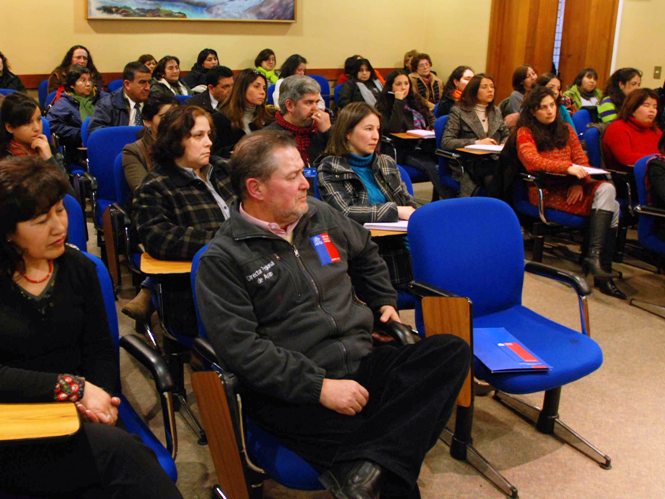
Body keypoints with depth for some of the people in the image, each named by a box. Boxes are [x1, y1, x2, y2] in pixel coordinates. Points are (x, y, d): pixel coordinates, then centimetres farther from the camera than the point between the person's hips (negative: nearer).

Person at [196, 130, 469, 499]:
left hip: (365, 361, 7)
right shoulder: (222, 260, -4)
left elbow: (366, 253, 36)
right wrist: (319, 387, -20)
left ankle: (371, 469, -31)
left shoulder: (321, 216, 14)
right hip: (292, 391, -7)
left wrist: (384, 302, 27)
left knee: (451, 351, -21)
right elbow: (240, 347, -15)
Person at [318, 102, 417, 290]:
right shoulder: (330, 168, 2)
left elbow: (409, 203, 18)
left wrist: (410, 213, -6)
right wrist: (395, 211, -11)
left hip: (399, 241, 6)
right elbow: (344, 213, -10)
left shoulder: (386, 163, 19)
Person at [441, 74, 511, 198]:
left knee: (509, 176, -29)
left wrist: (503, 145, 3)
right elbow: (446, 142, -6)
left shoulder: (496, 111, 20)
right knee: (493, 179, -34)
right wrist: (476, 142, -14)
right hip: (469, 164, -4)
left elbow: (506, 135, 28)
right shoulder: (459, 111, 3)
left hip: (492, 161, 4)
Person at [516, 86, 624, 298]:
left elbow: (581, 160, 13)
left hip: (571, 187, 5)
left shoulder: (566, 130, 21)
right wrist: (567, 167, -25)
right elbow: (533, 162, -13)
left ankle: (594, 256, -28)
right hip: (547, 191, -5)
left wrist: (579, 182, -9)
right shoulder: (525, 132, 3)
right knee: (611, 207, -24)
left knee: (606, 189, -27)